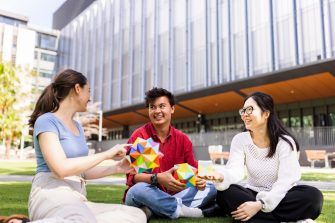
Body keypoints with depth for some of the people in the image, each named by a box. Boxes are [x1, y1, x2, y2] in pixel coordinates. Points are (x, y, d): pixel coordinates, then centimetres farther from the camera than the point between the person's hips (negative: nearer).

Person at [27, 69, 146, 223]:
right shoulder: (46, 121, -4)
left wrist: (116, 168, 13)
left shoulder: (77, 127, 21)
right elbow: (61, 168, -18)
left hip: (76, 199, 10)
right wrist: (106, 154, -12)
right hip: (52, 196, -10)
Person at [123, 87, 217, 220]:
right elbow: (132, 175, -16)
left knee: (210, 189, -11)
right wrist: (157, 178, -34)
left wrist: (198, 179, -21)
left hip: (172, 195, 5)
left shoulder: (182, 139, 3)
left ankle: (152, 209, -23)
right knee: (139, 189, -36)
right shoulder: (139, 136, -8)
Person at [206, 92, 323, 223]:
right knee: (224, 194, -28)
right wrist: (221, 176, -44)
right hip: (253, 194, 3)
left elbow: (286, 180, -20)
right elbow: (235, 170, -19)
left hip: (281, 197, -2)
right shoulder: (240, 140, -4)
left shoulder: (285, 142, -13)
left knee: (313, 196, -30)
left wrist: (260, 205, -31)